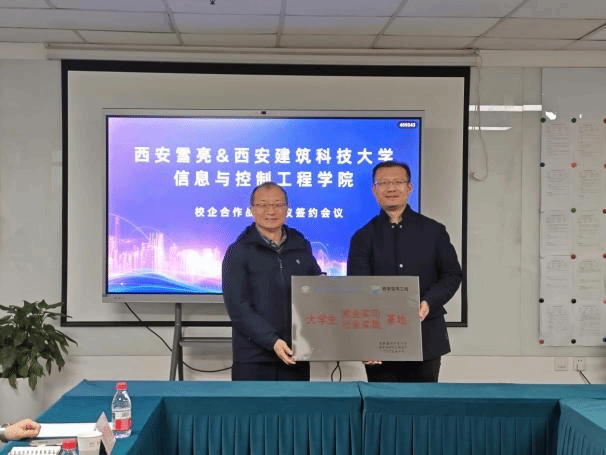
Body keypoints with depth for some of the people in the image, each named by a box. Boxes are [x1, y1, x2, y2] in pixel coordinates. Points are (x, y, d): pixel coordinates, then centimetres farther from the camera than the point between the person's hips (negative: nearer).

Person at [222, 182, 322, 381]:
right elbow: (238, 307, -10)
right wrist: (272, 340, -20)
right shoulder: (238, 252, -2)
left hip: (296, 357, 4)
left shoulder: (301, 246, 11)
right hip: (252, 360, -3)